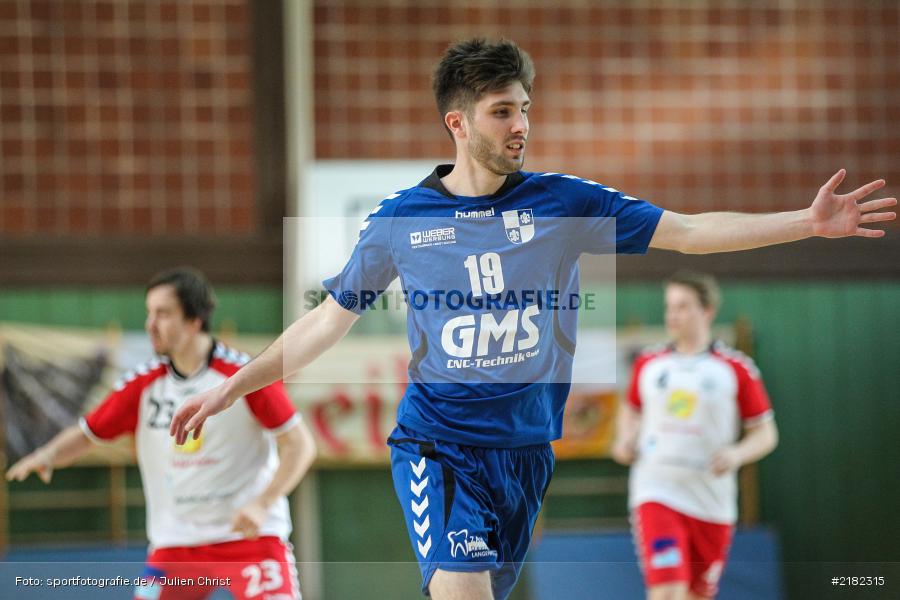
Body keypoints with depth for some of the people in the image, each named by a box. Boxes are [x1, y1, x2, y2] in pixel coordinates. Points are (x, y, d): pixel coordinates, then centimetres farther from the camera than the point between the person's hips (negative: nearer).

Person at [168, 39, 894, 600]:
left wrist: (808, 222, -12)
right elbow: (329, 321, 8)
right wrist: (229, 390, 6)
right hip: (437, 445, -2)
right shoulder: (400, 219, -1)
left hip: (527, 446, 2)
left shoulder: (566, 203, -1)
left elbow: (687, 232, -3)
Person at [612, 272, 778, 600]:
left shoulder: (736, 369, -1)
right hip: (656, 495, 0)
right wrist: (624, 442, 4)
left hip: (711, 501, 0)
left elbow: (766, 434, 4)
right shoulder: (648, 364, 6)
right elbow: (632, 410, 25)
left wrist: (737, 455, -16)